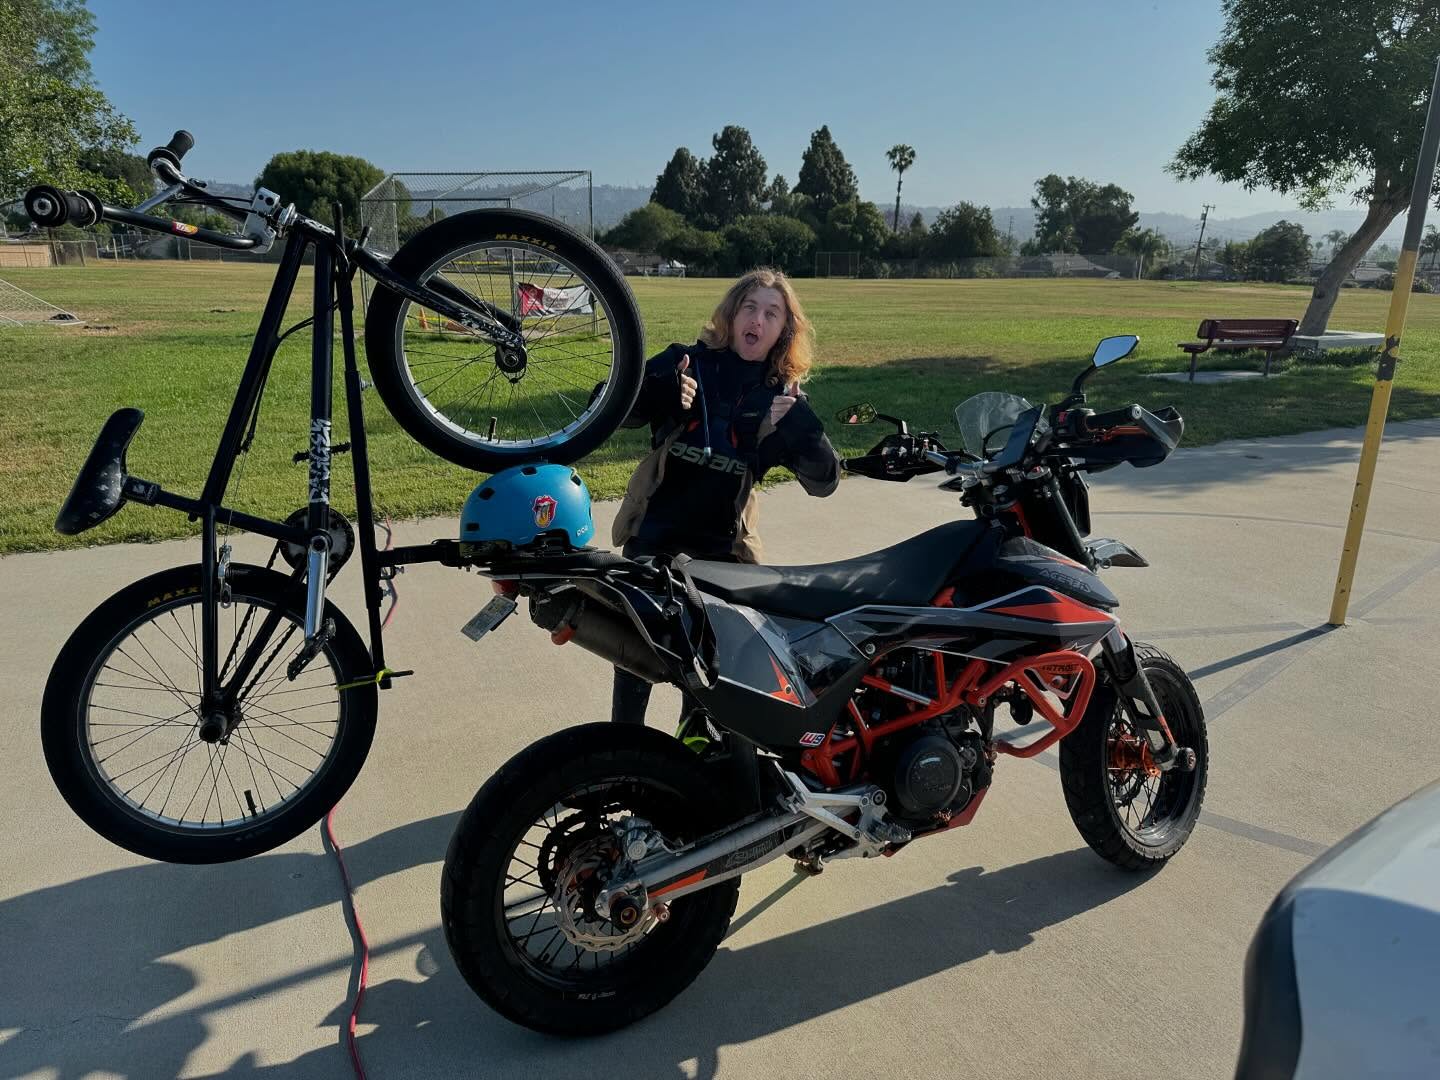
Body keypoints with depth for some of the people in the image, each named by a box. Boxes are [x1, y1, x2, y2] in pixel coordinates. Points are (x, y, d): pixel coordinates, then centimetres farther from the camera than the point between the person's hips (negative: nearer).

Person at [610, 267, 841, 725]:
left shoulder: (783, 395, -1)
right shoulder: (685, 362, -4)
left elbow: (824, 480, -7)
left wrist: (799, 425, -24)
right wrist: (659, 392, -28)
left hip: (722, 544, 1)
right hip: (654, 532, -1)